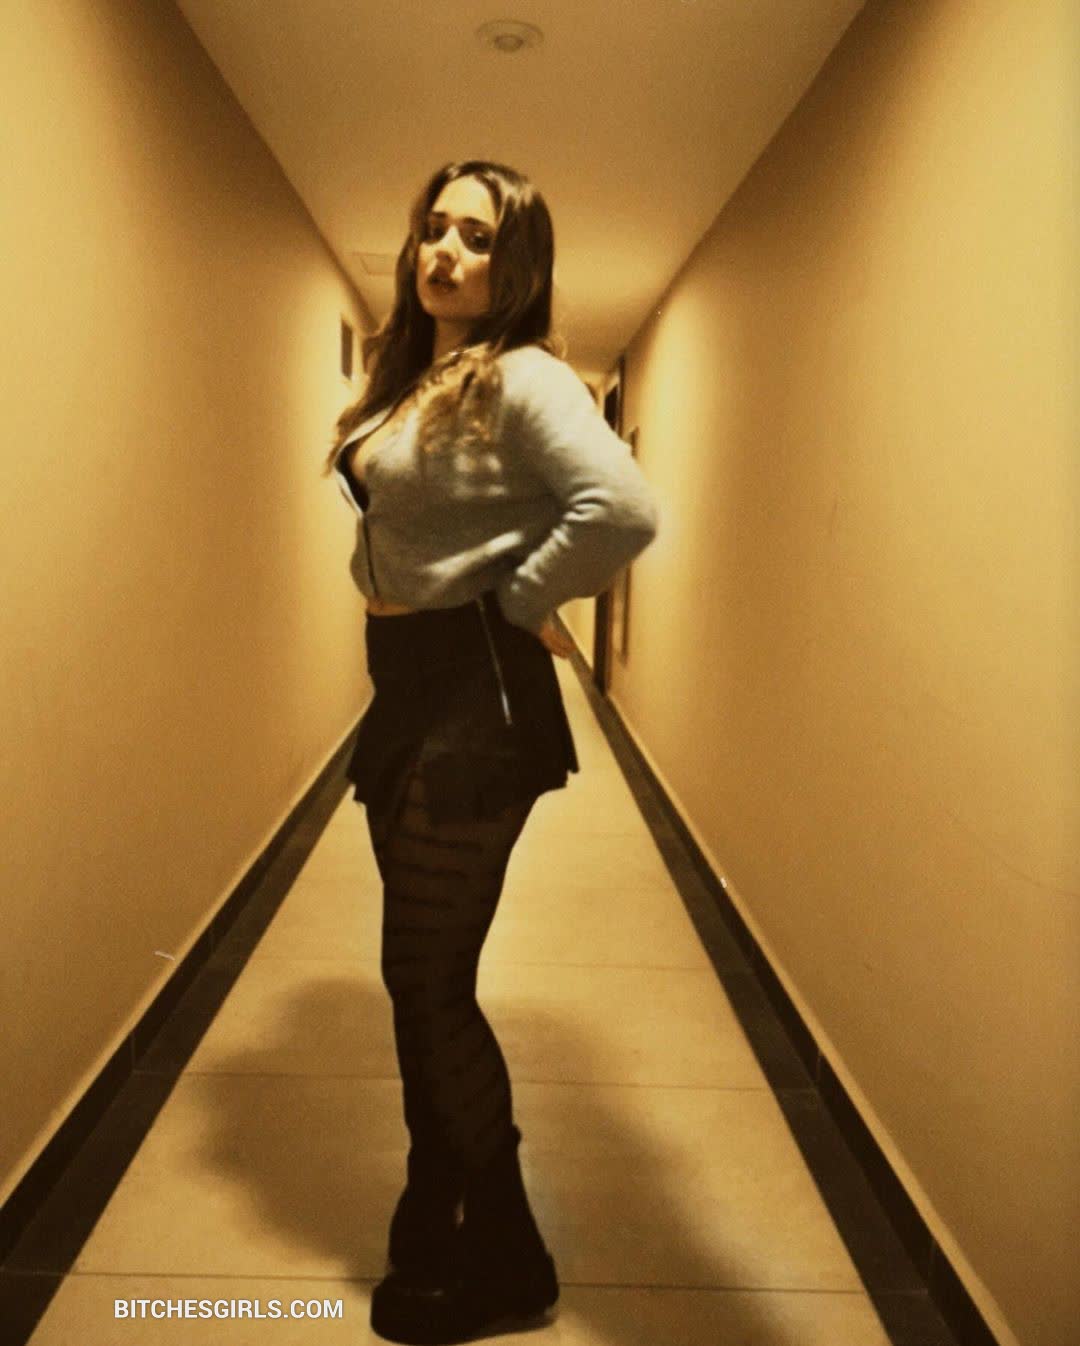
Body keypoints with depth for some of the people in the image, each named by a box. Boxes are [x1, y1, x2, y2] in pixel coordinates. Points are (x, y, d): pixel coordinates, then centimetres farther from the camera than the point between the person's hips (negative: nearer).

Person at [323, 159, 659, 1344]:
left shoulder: (521, 380, -12)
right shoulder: (402, 379, 15)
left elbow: (624, 509, -28)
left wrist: (518, 600, -16)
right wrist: (378, 583, 11)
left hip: (476, 701, -9)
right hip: (404, 690, 9)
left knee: (429, 980, 0)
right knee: (418, 976, 17)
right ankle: (432, 1226, 38)